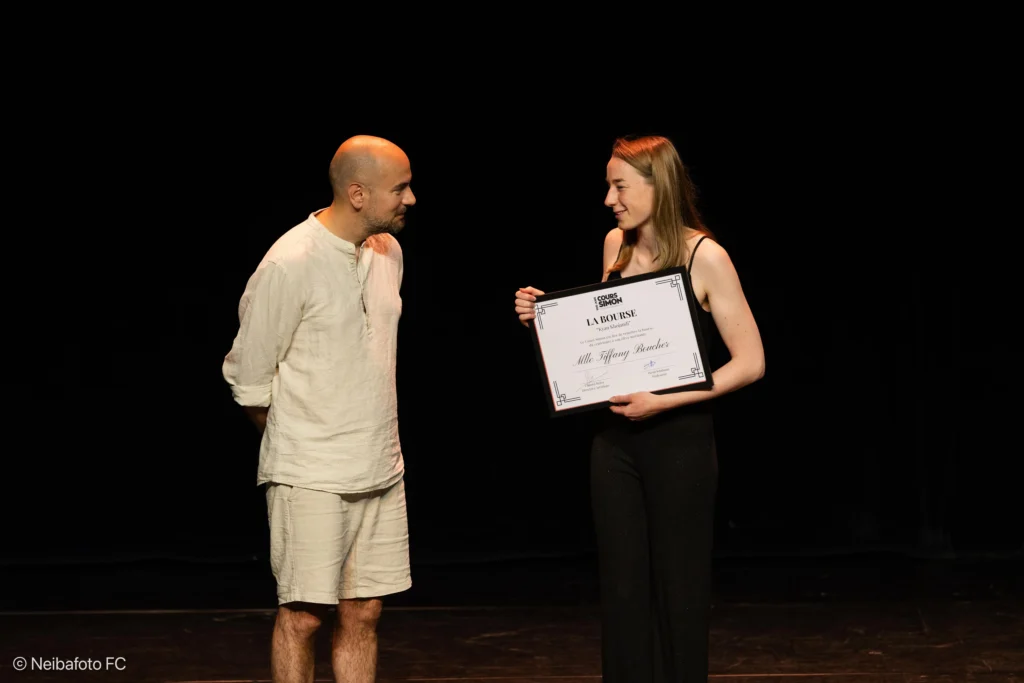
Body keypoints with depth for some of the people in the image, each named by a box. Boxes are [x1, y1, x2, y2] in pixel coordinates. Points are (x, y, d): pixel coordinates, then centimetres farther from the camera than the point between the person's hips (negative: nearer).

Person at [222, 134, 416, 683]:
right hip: (310, 477, -6)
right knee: (302, 615, 0)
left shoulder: (388, 251, 8)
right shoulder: (289, 264, -15)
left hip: (380, 471, 7)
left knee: (363, 613, 10)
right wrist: (294, 443, 5)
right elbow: (249, 379, -7)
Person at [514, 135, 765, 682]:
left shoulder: (705, 257, -12)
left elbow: (749, 363, -13)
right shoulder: (616, 245, 5)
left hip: (680, 442, -5)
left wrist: (665, 401, -19)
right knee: (622, 588, 8)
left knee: (678, 588, 6)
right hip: (616, 440, 5)